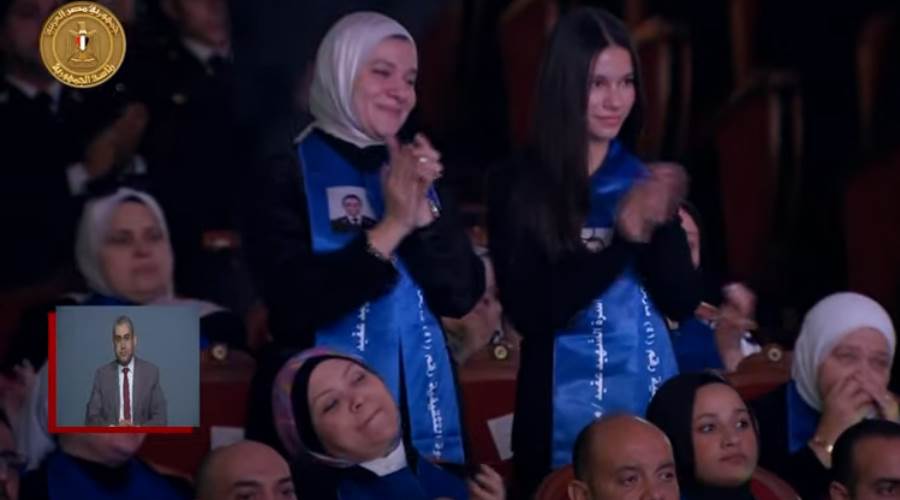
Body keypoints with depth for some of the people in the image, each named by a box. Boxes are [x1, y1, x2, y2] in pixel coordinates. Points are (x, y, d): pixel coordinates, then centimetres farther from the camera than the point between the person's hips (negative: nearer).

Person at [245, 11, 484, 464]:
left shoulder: (417, 173, 11)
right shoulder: (290, 178, -4)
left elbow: (461, 296, 2)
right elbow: (296, 304, -16)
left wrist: (422, 212, -12)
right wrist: (391, 227, -19)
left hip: (420, 404, 5)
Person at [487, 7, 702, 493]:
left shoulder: (647, 180, 7)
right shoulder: (518, 186, -4)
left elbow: (681, 302, 2)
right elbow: (530, 312, -12)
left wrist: (657, 225, -16)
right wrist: (624, 235, -18)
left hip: (654, 400, 3)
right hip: (565, 411, -3)